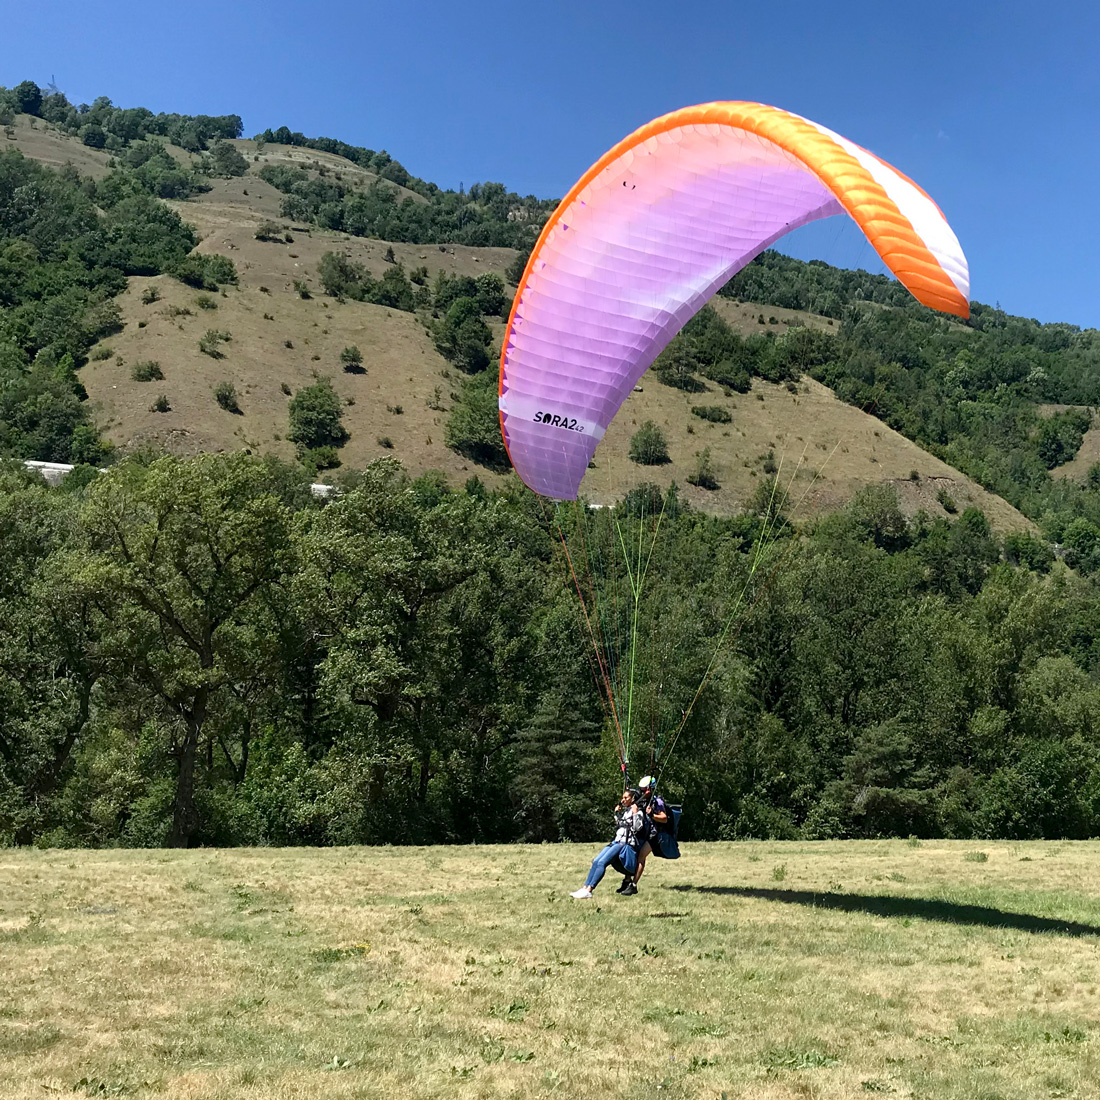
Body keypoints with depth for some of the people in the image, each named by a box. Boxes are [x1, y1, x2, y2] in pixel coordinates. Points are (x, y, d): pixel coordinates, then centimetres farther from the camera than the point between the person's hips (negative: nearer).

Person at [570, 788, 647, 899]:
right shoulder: (625, 811, 22)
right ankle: (584, 888, -14)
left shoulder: (638, 812, -2)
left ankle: (588, 891, -27)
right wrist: (616, 814, 25)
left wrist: (635, 814, -15)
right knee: (596, 861, -10)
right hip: (617, 842, 8)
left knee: (602, 862, -23)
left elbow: (637, 829, -14)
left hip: (627, 844, -8)